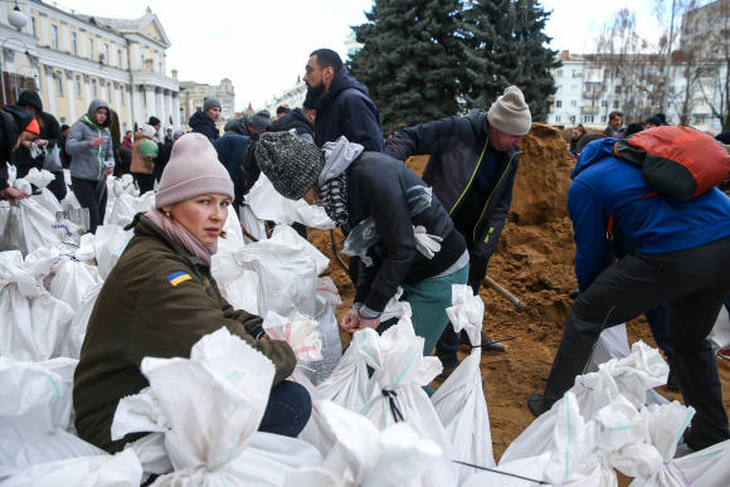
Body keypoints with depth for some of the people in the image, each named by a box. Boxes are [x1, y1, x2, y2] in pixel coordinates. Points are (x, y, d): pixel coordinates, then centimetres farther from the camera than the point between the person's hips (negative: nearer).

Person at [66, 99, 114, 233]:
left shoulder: (106, 132, 16)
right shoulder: (80, 126, -2)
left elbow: (109, 154, 19)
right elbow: (69, 147, -15)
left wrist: (110, 165, -4)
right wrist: (90, 143, -30)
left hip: (100, 179, 6)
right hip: (82, 178, -6)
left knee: (101, 216, 7)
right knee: (93, 217, -13)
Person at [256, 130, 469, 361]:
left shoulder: (371, 173, -27)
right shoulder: (336, 188, 2)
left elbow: (402, 248, -24)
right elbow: (371, 249, 8)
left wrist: (371, 310, -15)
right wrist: (360, 304, 0)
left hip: (439, 276, -8)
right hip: (407, 275, 9)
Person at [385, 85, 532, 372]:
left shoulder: (511, 156, 0)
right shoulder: (458, 130, -22)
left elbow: (501, 204, 4)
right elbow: (407, 139, -19)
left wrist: (485, 247, -4)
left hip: (471, 233, 7)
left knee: (471, 285, 23)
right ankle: (448, 360, 11)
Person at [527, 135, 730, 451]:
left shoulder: (584, 185, 10)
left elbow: (591, 253, 13)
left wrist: (592, 296, 33)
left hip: (675, 256, -7)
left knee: (585, 316, 9)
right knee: (691, 341, 29)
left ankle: (554, 404, 18)